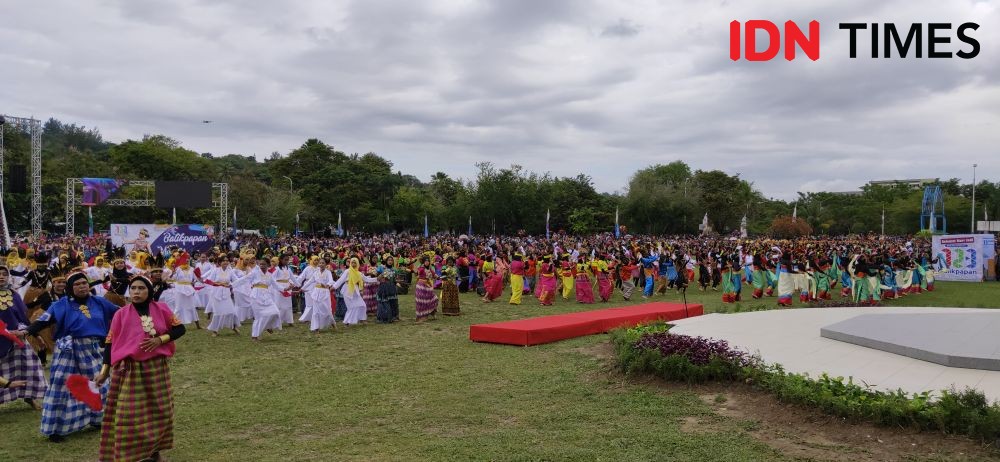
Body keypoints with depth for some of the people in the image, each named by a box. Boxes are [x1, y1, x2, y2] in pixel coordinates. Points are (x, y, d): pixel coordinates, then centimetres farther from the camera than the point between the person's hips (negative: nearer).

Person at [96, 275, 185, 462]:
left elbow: (180, 329, 3)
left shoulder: (161, 309, -1)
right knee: (130, 413, -1)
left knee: (158, 410, 10)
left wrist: (160, 339, -13)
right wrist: (104, 371, -2)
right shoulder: (121, 314, -4)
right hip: (129, 370, -2)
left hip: (156, 368, 2)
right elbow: (110, 342, 0)